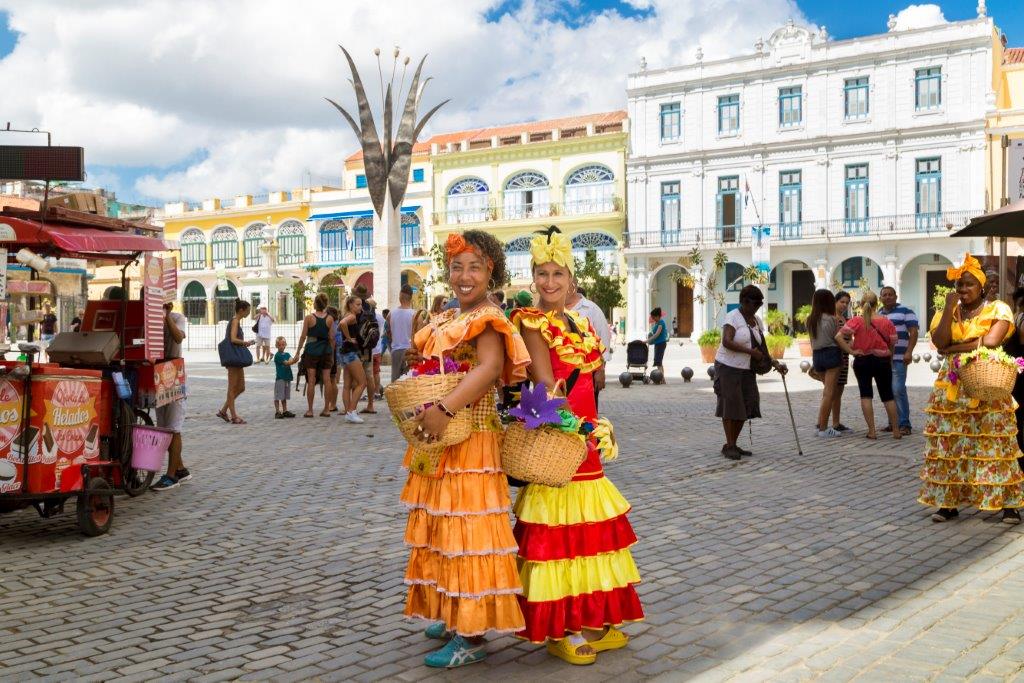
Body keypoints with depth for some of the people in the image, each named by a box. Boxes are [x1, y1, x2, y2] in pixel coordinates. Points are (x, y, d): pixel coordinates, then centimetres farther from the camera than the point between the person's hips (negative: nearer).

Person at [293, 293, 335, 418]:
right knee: (326, 380, 4)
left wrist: (298, 351, 3)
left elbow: (303, 336, -5)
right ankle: (326, 409, 7)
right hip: (326, 351, 2)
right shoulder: (330, 319, 0)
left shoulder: (309, 318, -6)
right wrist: (332, 354, 10)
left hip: (311, 351, -2)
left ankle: (310, 410, 1)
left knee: (311, 380, 0)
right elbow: (332, 338, 1)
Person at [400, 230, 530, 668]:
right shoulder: (446, 321, 15)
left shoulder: (486, 320, -13)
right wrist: (417, 361, 7)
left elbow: (490, 368, -30)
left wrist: (444, 409, -39)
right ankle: (454, 617, 32)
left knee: (465, 531, -5)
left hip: (468, 441, -10)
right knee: (444, 529, 17)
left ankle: (471, 638, 3)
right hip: (437, 441, 10)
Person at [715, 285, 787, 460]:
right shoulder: (733, 317, -11)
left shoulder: (757, 321, 12)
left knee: (745, 407, 5)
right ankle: (729, 446, 1)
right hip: (728, 367, -7)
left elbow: (762, 347, 16)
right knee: (731, 406, -6)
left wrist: (775, 363, 3)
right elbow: (727, 342, -24)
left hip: (747, 370, 7)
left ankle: (733, 445, 15)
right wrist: (750, 351, -24)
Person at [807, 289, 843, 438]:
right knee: (829, 393, -3)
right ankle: (823, 428, -3)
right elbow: (837, 339, -5)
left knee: (826, 391, 16)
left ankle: (820, 425, 12)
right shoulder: (832, 319, -9)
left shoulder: (810, 320, 7)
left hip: (817, 355, 6)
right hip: (831, 354, -6)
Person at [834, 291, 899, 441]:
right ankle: (896, 431, 15)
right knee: (887, 396, 12)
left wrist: (851, 351, -12)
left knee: (866, 395, 7)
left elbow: (839, 337, -19)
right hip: (883, 361, 1)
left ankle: (872, 431, 3)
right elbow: (892, 344, 1)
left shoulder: (856, 321, -9)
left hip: (862, 361, -1)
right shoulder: (887, 322, -5)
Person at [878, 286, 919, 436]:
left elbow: (913, 332, -7)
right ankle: (893, 422, 13)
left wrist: (909, 352, -17)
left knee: (898, 390, -13)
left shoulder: (905, 311, 0)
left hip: (898, 359, -6)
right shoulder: (877, 314, 19)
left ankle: (904, 424, -9)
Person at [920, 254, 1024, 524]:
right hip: (951, 388, 3)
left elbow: (991, 341, -15)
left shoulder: (998, 309, 0)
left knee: (994, 444, -4)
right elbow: (939, 343, -6)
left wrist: (954, 348, -8)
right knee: (949, 444, 1)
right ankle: (949, 501, 8)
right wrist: (949, 309, -9)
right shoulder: (946, 312, 11)